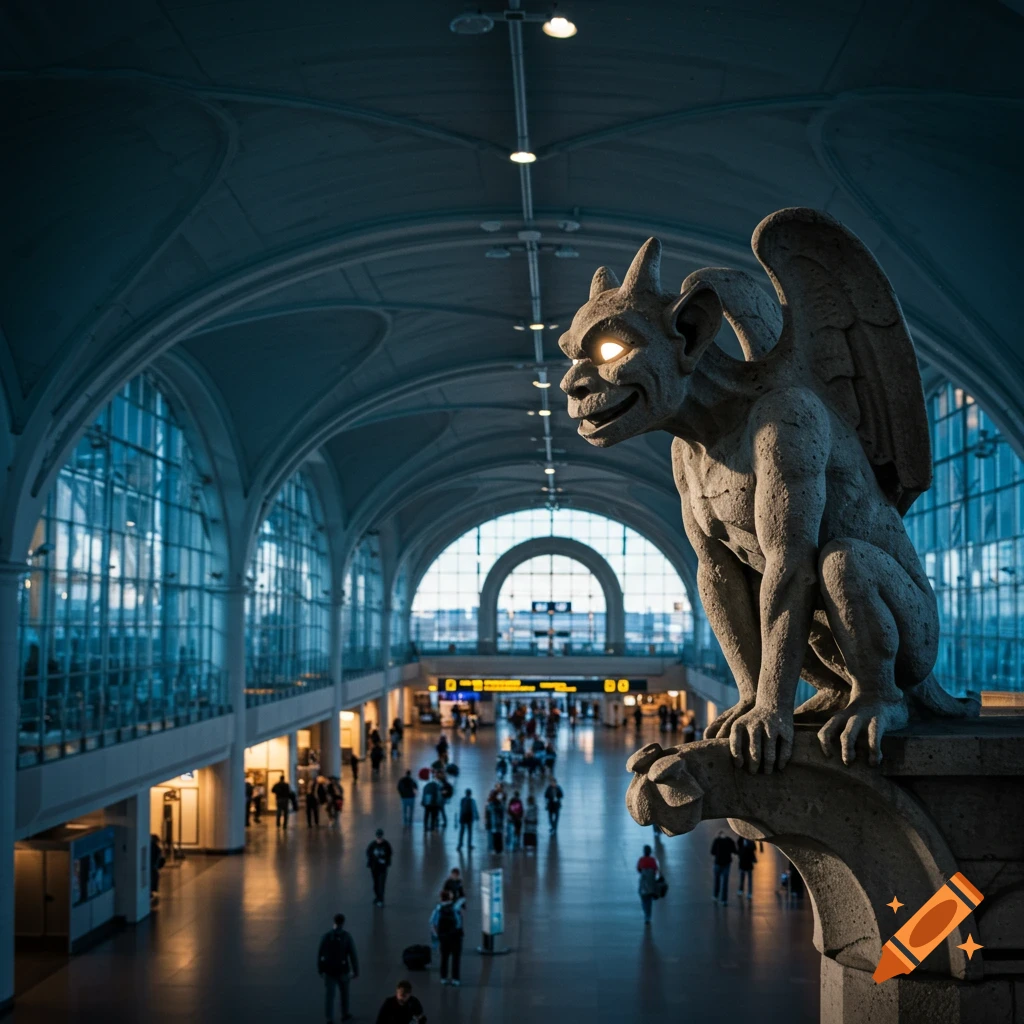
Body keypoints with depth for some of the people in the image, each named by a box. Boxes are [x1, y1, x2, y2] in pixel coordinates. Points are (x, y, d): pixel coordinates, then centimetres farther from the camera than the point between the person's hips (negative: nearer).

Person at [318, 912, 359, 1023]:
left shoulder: (326, 936, -8)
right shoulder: (347, 937, -14)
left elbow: (320, 954, -3)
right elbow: (353, 955, -13)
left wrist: (320, 969, 10)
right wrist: (356, 971, -4)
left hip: (329, 970, 1)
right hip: (342, 970, -1)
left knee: (329, 995, 4)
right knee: (344, 992, 22)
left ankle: (329, 1019, -3)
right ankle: (345, 1014, 37)